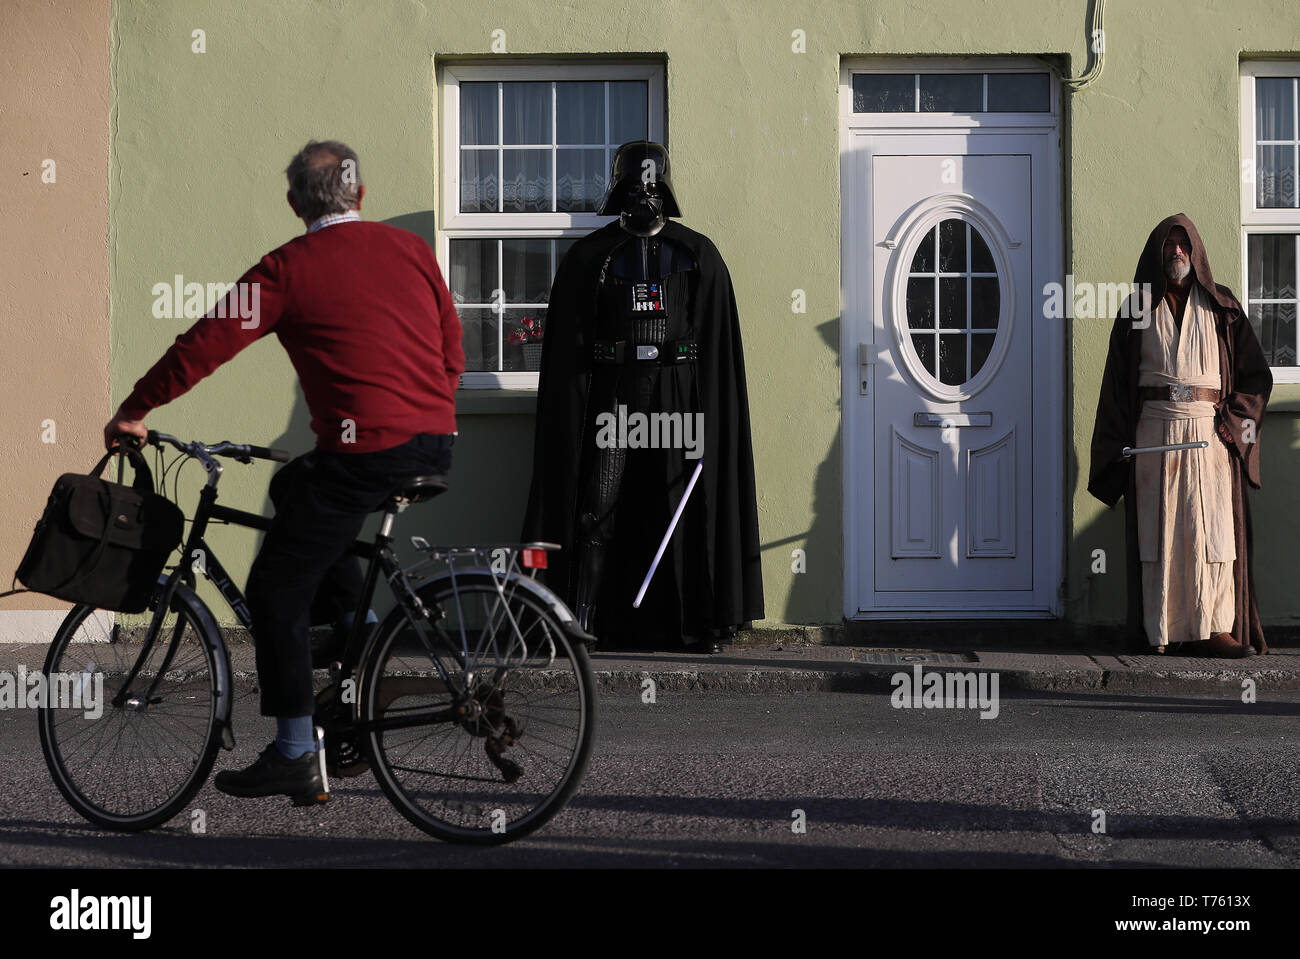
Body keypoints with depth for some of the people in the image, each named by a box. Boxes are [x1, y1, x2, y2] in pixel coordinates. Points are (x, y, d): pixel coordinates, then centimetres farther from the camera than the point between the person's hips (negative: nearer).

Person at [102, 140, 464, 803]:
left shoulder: (288, 268, -2)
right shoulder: (411, 248, 12)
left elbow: (204, 345, -1)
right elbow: (452, 347, 16)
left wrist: (130, 413, 10)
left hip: (367, 455, -7)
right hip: (436, 444, 7)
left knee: (276, 591, 5)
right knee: (293, 486, 30)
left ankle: (294, 757, 6)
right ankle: (359, 627, 23)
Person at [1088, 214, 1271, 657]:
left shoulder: (1221, 307, 11)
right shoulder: (1138, 309, 11)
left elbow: (1256, 373, 9)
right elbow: (1117, 380, 7)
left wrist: (1233, 420, -5)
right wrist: (1121, 442, -2)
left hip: (1210, 429, 0)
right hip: (1154, 430, 0)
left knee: (1212, 526, -6)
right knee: (1158, 528, -3)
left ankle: (1214, 629, -7)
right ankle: (1161, 630, -1)